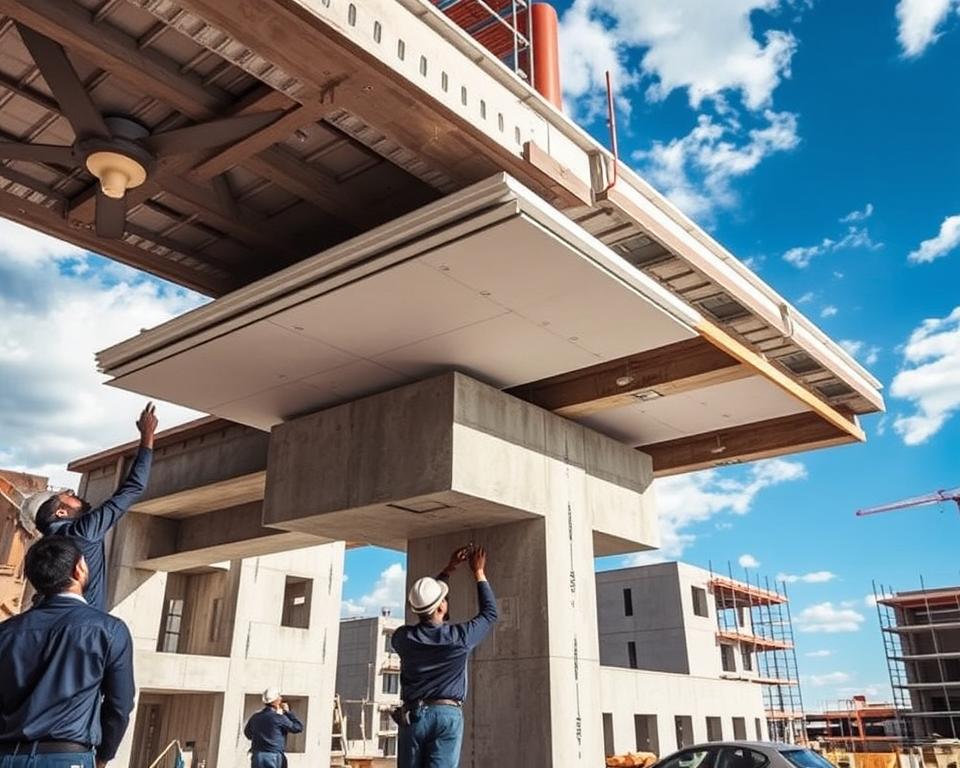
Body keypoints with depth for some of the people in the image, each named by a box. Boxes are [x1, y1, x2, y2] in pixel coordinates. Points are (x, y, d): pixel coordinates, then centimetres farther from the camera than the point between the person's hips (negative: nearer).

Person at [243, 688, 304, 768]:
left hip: (256, 757, 6)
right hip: (273, 757, -6)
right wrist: (288, 712, 5)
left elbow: (247, 733, 25)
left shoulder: (255, 717, 7)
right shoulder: (279, 718, -9)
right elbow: (298, 727, -1)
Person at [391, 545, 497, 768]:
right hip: (447, 715, -3)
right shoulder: (459, 637, -8)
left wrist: (449, 570, 23)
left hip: (412, 715, 3)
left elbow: (424, 601, 18)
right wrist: (479, 572, 17)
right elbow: (489, 612, 9)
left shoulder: (403, 638, 0)